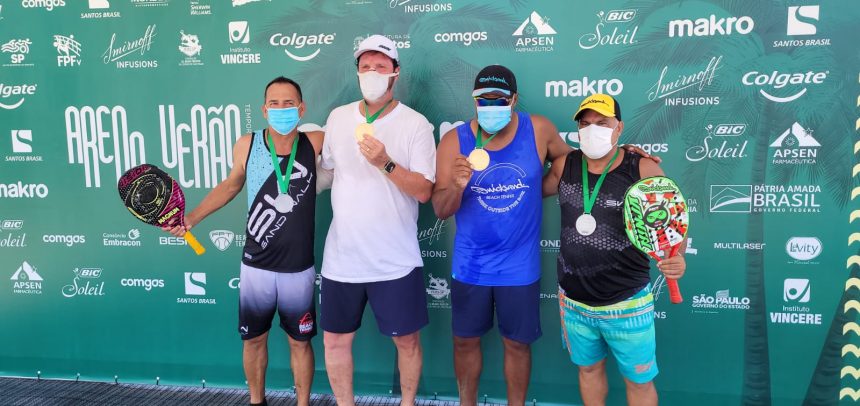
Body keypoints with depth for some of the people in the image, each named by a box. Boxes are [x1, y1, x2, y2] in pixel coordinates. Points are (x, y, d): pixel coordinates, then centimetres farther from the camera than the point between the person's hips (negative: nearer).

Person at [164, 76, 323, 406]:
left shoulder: (316, 144, -12)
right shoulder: (246, 146, -7)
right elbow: (230, 185, 12)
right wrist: (191, 218, 8)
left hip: (299, 270, -1)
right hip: (256, 267, 2)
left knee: (300, 342, 13)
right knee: (253, 340, 15)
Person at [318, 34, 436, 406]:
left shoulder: (416, 124, -7)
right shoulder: (337, 117, 4)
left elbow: (424, 191, -14)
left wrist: (386, 163, -26)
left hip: (395, 259, -3)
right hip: (342, 255, 3)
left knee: (406, 338, 9)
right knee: (335, 339, 10)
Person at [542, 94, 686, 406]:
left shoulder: (644, 170, -12)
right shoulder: (564, 165, -1)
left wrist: (676, 258, -27)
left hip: (627, 303, -3)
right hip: (573, 301, 4)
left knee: (639, 380, 11)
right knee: (589, 369, 22)